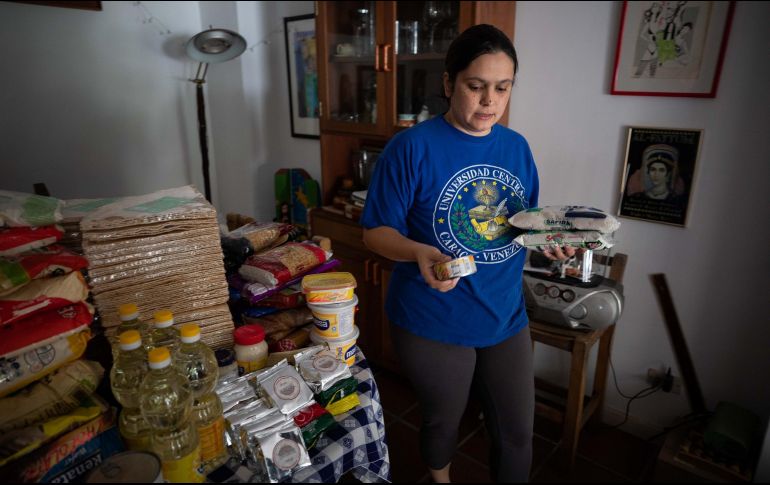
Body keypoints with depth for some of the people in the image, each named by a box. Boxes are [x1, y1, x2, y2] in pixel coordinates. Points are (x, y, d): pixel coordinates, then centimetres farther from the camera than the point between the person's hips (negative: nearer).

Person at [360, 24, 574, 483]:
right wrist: (420, 253, -33)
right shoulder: (412, 147, -16)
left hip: (506, 317, 4)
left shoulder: (517, 147, 1)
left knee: (518, 429, 18)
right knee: (443, 422, 21)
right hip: (434, 323, -4)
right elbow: (377, 232, -13)